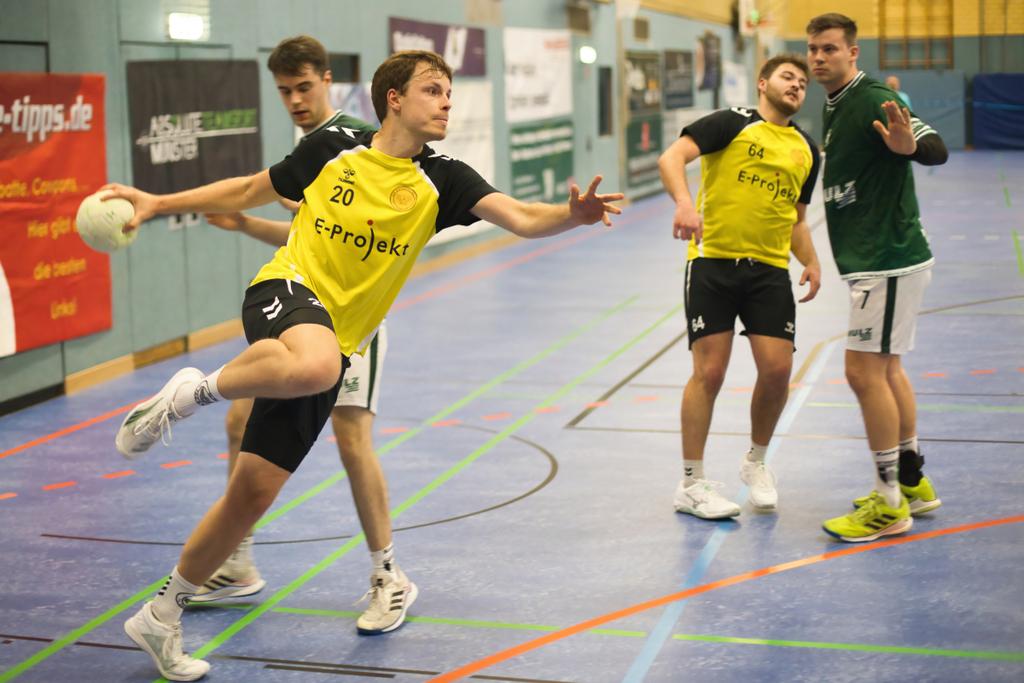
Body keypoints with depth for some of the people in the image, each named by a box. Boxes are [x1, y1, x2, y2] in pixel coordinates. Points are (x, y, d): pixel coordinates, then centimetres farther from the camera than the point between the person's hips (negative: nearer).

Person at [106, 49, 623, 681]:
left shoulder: (441, 179, 2)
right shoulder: (332, 148, 2)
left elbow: (521, 218, -13)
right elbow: (250, 191, 17)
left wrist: (574, 215, -34)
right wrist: (158, 203, 14)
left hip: (337, 342, 3)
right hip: (287, 289, -3)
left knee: (255, 493, 4)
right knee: (315, 363, -42)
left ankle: (162, 616, 22)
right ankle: (192, 391, -16)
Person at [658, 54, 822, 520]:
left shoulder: (807, 150, 17)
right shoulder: (732, 123, -1)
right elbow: (671, 158, -14)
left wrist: (811, 262, 10)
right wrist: (684, 202, -32)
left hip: (769, 271, 5)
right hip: (712, 261, -5)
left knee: (777, 370, -3)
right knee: (709, 372, -5)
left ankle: (756, 463, 23)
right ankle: (691, 485, 8)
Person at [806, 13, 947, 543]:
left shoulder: (871, 100, -15)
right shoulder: (834, 107, 14)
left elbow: (938, 150, -27)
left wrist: (908, 145, -47)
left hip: (889, 260, -10)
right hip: (873, 258, 10)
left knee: (864, 371, -9)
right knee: (886, 368, 17)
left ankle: (889, 504, -2)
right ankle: (912, 483, 29)